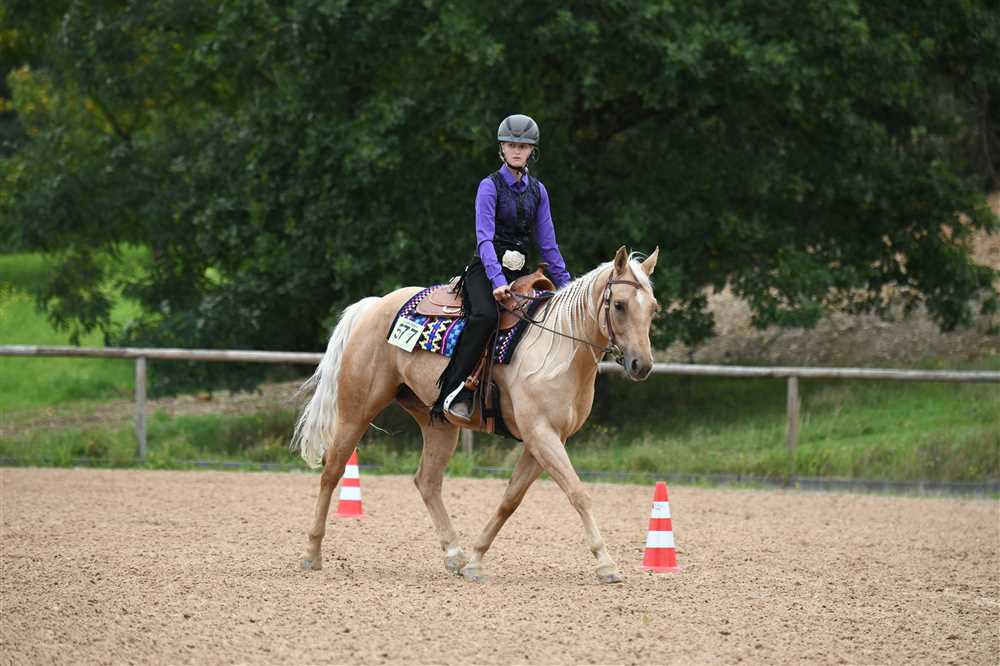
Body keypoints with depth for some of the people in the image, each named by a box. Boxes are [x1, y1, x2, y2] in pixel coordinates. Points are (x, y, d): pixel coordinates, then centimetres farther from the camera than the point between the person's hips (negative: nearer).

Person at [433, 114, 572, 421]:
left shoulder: (537, 190, 13)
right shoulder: (491, 186, -4)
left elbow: (547, 243, 16)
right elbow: (484, 237, -15)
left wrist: (567, 286, 11)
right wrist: (497, 280, -28)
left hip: (519, 273, 6)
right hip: (485, 269, -6)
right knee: (486, 315, -34)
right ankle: (453, 392, -35)